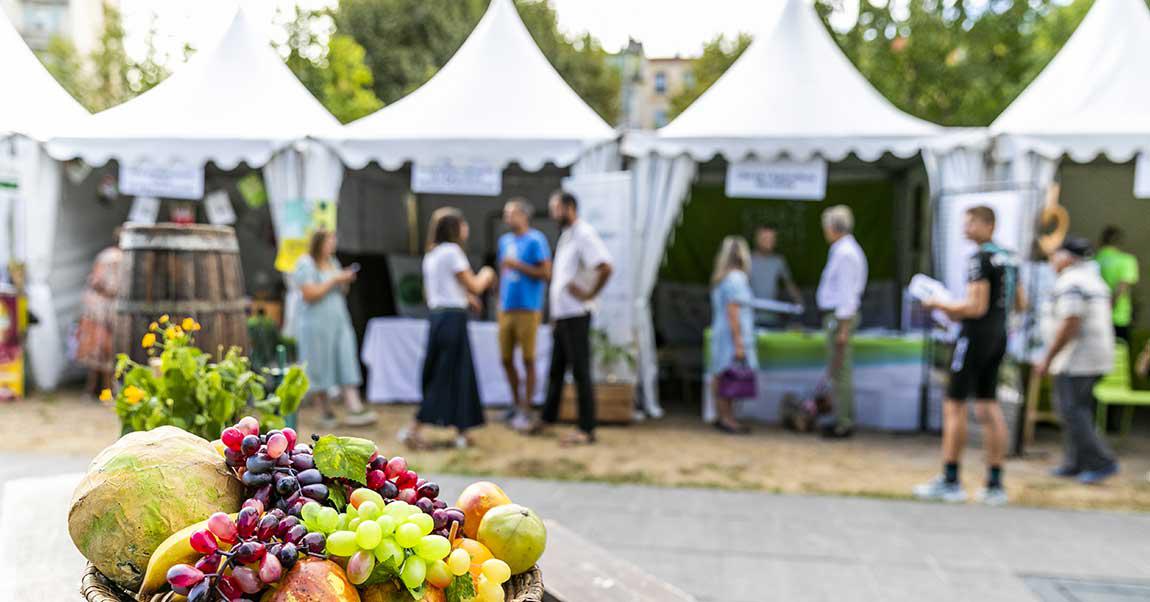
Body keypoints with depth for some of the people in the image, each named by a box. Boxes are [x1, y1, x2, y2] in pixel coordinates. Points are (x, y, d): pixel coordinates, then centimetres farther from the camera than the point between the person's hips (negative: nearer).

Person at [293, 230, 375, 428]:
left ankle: (354, 407, -11)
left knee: (347, 362, -4)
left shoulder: (333, 262, 16)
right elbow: (309, 294, -17)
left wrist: (346, 281, 2)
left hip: (339, 321, 7)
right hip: (317, 323, -7)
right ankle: (327, 412, 12)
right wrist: (334, 280, -14)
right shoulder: (305, 264, -7)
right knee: (321, 367, 1)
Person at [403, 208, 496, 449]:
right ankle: (412, 429, -4)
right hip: (453, 318, -9)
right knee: (447, 377, -3)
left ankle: (463, 432, 18)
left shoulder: (431, 254, 15)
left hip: (437, 317, 9)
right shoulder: (452, 251, -11)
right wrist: (486, 275, 11)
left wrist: (465, 298, 21)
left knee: (459, 376, 13)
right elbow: (474, 286, -10)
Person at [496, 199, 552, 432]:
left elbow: (545, 273, -11)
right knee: (507, 359, 9)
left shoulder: (536, 240, -6)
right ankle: (516, 404, 25)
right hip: (506, 308, 6)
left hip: (527, 308, -6)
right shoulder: (504, 241, 15)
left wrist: (518, 265, -15)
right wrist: (500, 301, 15)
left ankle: (525, 412, 6)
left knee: (528, 360, -1)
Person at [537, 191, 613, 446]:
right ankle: (548, 419, 29)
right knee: (556, 369, 17)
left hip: (576, 315, -9)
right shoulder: (565, 236, 17)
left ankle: (587, 430, 1)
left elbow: (605, 267, -27)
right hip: (560, 314, 9)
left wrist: (590, 294, -18)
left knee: (581, 371, -4)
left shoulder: (584, 234, -13)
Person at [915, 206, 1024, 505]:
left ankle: (950, 481, 1)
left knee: (954, 406, -2)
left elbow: (976, 307, -21)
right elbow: (1019, 303, 19)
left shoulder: (980, 259, -15)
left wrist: (940, 304, -8)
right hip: (999, 337, 9)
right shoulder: (1010, 258, 12)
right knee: (988, 408, 10)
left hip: (976, 335, -9)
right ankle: (995, 484, 12)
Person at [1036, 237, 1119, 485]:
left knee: (1072, 412, -6)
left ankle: (1102, 463, -7)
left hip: (1076, 360, -10)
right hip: (1096, 357, 10)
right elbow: (1106, 320, 20)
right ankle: (1075, 464, 16)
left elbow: (1070, 325, -24)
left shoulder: (1069, 283, -16)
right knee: (1078, 411, 13)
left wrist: (1047, 358, -19)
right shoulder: (1093, 279, 16)